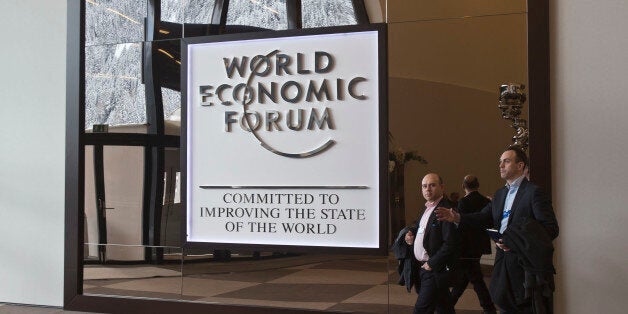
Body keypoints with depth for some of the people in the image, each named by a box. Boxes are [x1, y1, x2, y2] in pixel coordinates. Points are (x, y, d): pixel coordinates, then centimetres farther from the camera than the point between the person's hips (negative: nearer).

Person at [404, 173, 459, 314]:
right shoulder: (426, 209, 14)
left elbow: (451, 244, -22)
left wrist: (432, 263, -18)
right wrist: (411, 238, 6)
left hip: (435, 270, -9)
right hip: (421, 268, 9)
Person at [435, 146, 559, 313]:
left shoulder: (534, 192, -9)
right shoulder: (500, 194, 16)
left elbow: (551, 229, -15)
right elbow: (484, 217, 12)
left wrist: (518, 242, -24)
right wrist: (458, 218, -4)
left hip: (526, 265, -7)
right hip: (504, 263, 7)